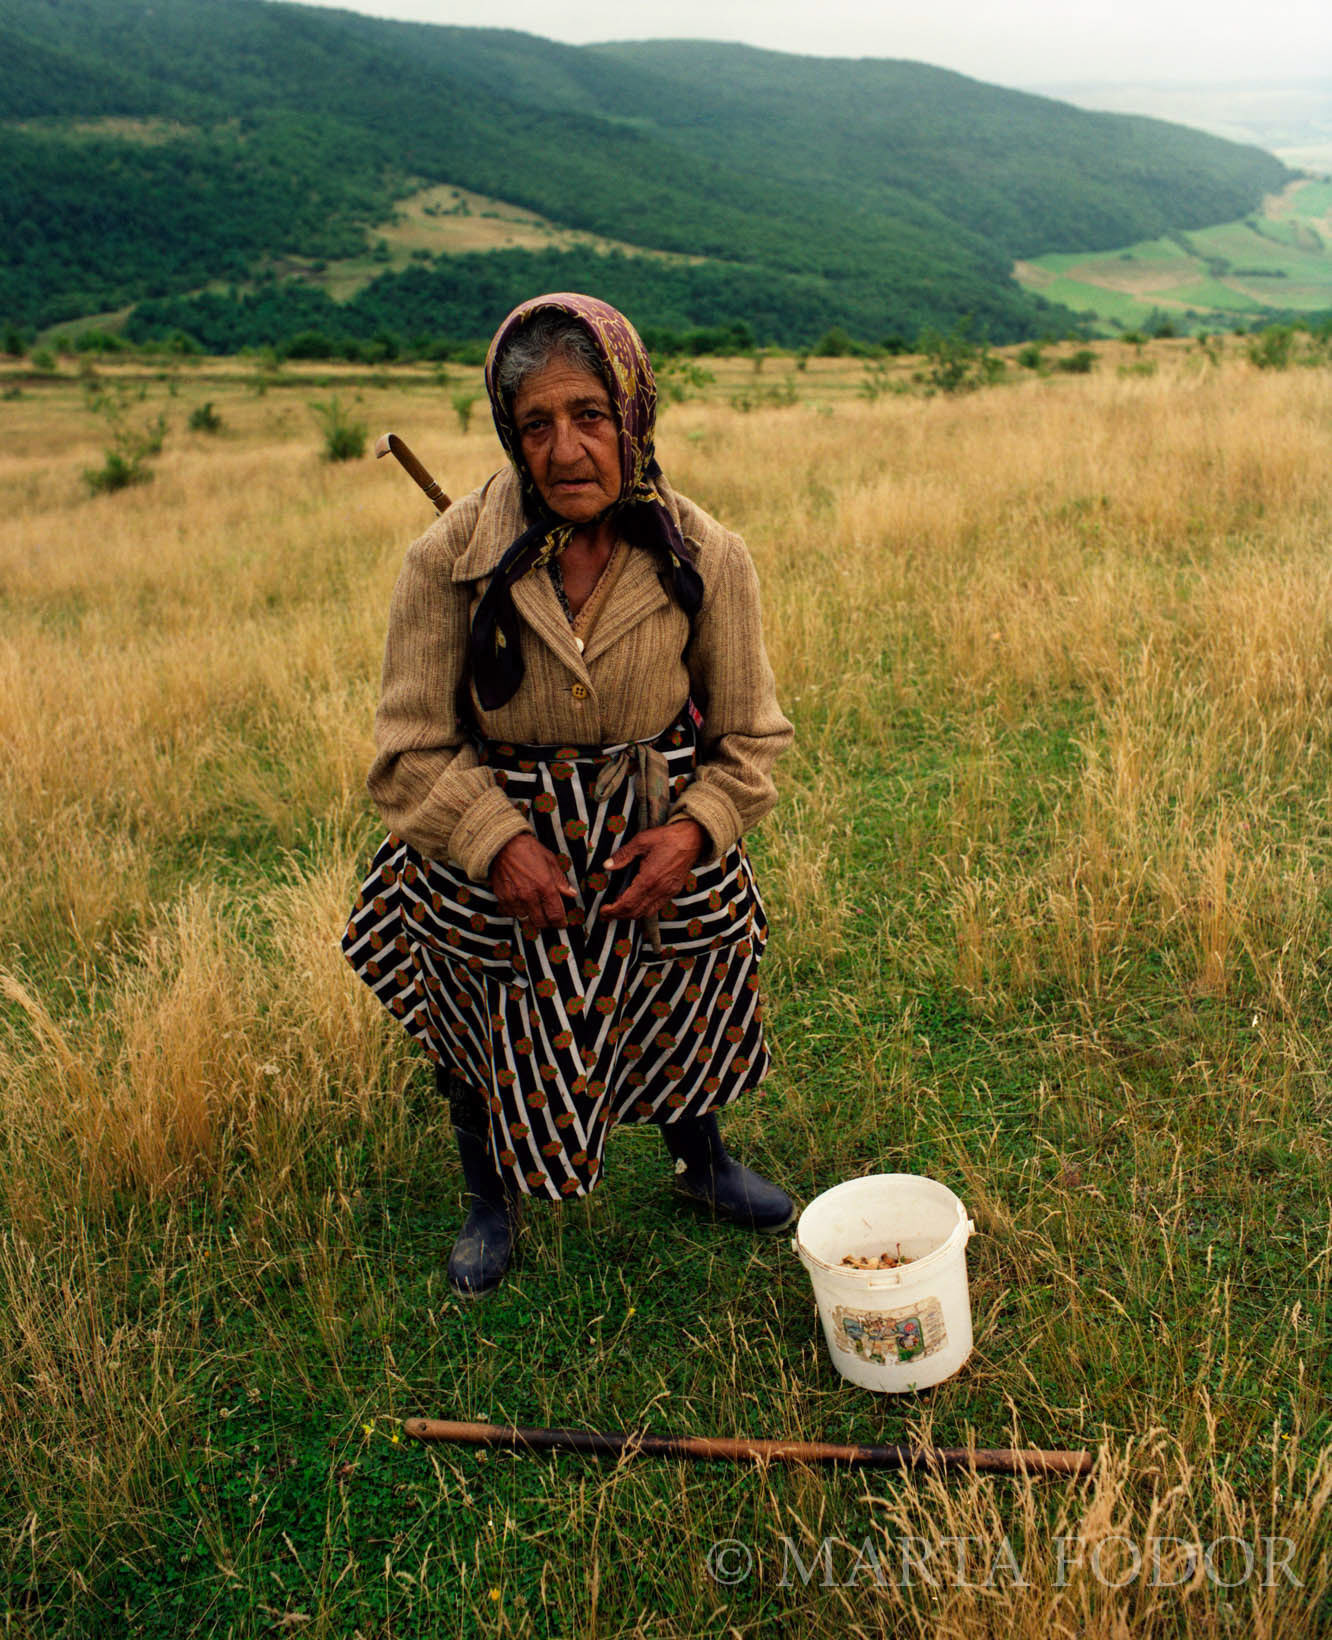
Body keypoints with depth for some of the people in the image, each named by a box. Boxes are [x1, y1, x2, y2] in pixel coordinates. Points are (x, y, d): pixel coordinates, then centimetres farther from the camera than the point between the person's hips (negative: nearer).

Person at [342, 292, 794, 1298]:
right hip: (494, 860, -1)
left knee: (685, 1017, 22)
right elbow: (416, 747, -12)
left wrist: (694, 830, -19)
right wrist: (500, 842, -24)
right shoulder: (451, 559, -19)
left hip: (664, 848, 1)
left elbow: (749, 735, -4)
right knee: (486, 1041, 19)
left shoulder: (705, 558, -14)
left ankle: (702, 1165, 56)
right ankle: (491, 1204, 51)